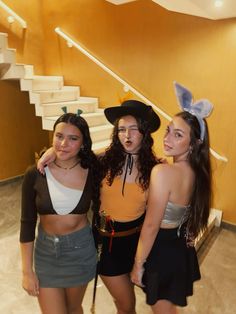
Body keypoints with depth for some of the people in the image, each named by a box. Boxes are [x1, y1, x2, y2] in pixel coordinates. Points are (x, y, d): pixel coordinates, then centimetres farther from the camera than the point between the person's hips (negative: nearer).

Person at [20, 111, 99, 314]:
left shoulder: (91, 172, -14)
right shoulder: (35, 174, -14)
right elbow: (27, 223, -7)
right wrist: (27, 270, -4)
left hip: (81, 249, 1)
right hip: (46, 251, 0)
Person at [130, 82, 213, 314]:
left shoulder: (162, 171, -30)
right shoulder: (198, 171, -5)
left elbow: (151, 226, -24)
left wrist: (138, 264, -11)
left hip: (161, 250, -7)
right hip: (181, 248, 7)